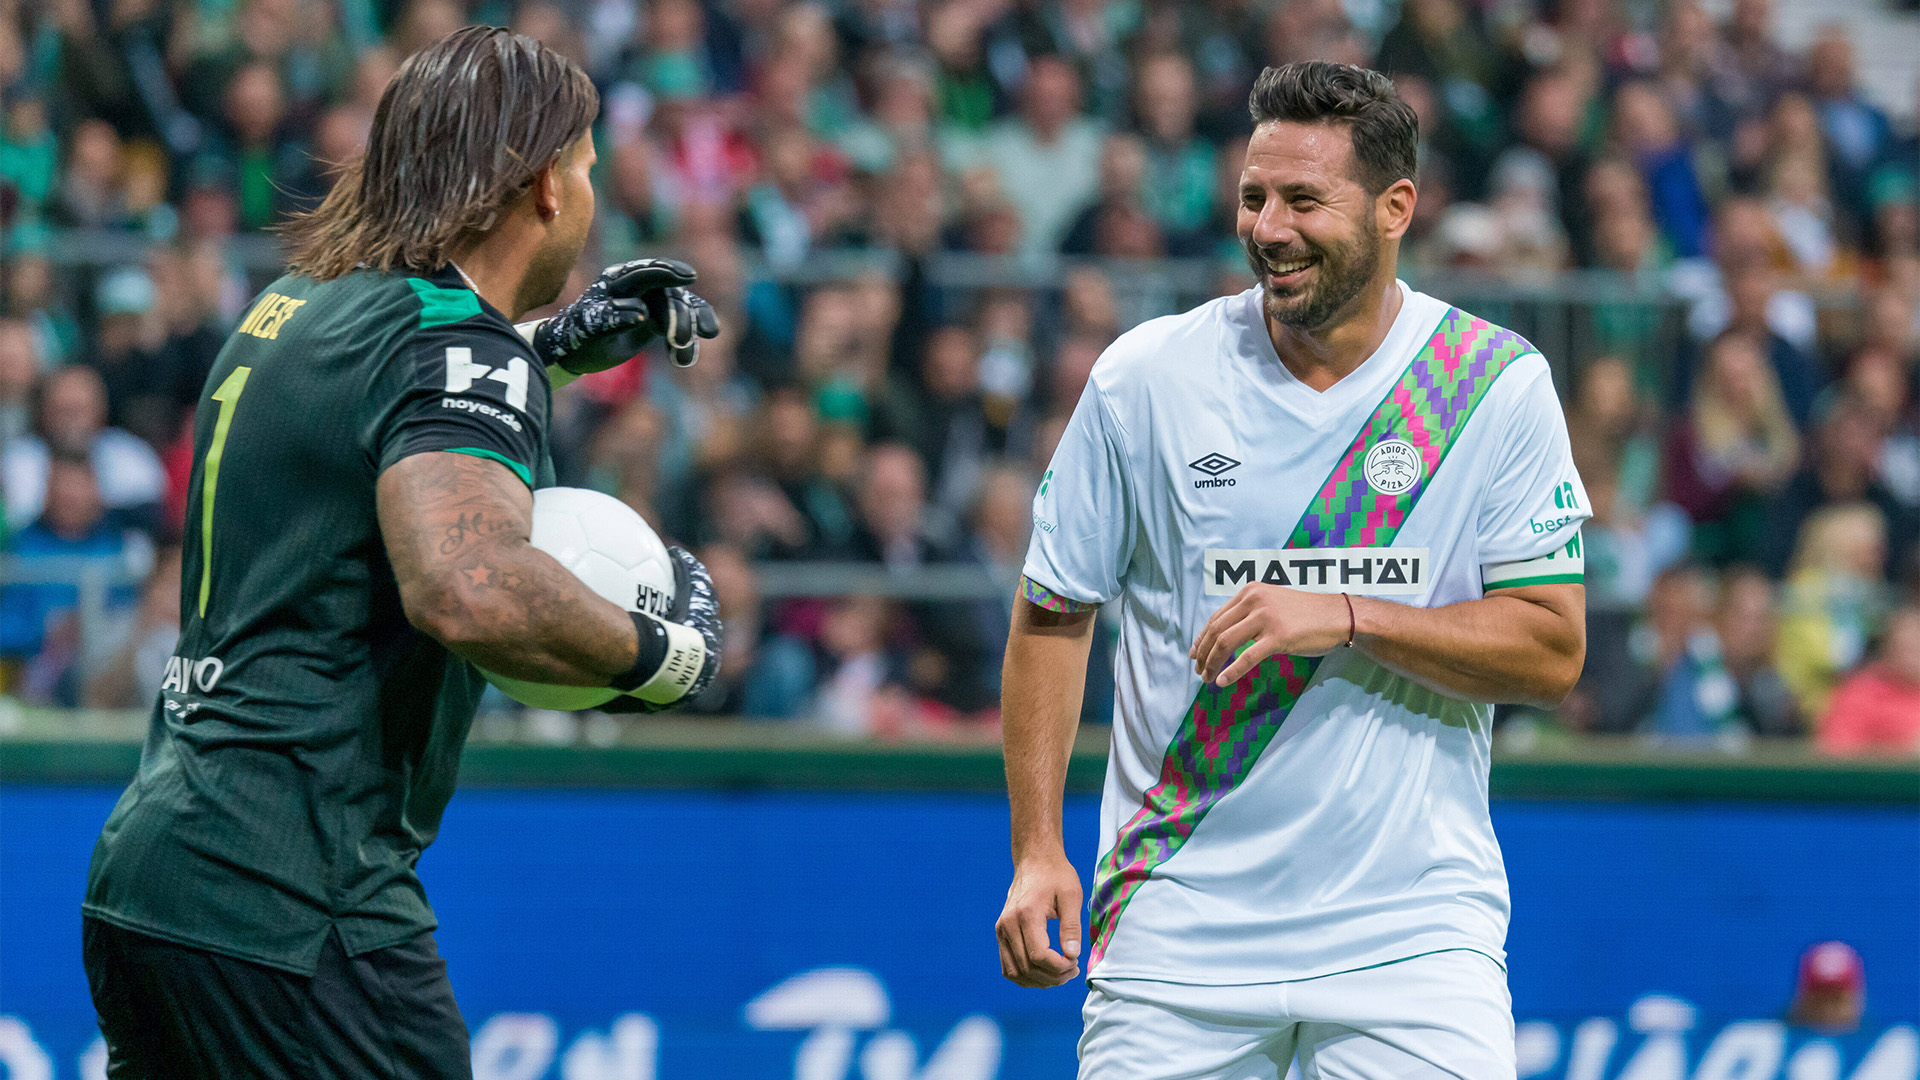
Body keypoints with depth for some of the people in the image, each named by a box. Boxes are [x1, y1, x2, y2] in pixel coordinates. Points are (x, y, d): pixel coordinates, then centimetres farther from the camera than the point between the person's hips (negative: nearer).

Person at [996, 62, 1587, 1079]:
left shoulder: (1497, 386, -2)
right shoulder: (1145, 377, -1)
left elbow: (1552, 651, -5)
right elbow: (1053, 615, 7)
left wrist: (1345, 616, -18)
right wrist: (1037, 850, -2)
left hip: (1410, 923, -1)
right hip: (1180, 925, 1)